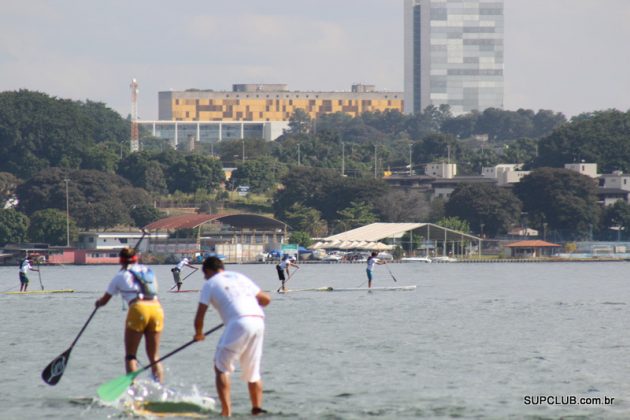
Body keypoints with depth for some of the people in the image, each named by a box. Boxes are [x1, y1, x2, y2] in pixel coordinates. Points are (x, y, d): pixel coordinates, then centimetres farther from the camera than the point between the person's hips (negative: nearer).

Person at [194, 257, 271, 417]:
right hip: (259, 321, 5)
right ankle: (257, 408, 11)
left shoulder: (210, 284, 13)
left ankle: (226, 410, -9)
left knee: (221, 368, 3)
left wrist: (199, 333, 33)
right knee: (253, 371, 18)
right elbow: (266, 299, 26)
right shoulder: (239, 277, 27)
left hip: (239, 322, -5)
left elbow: (199, 316, 13)